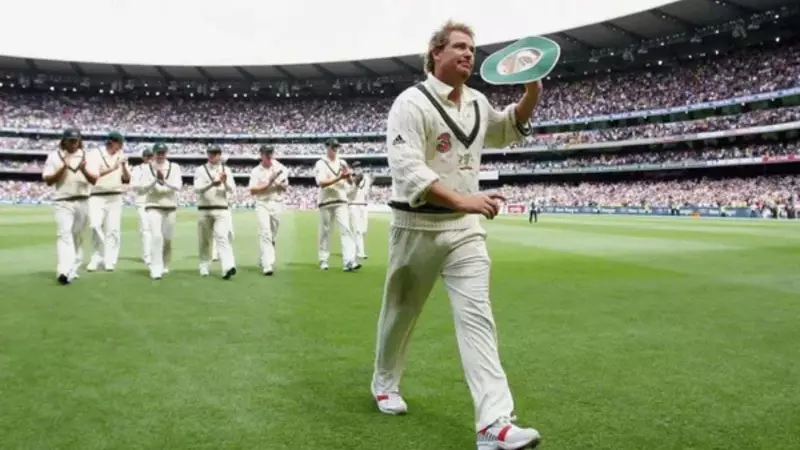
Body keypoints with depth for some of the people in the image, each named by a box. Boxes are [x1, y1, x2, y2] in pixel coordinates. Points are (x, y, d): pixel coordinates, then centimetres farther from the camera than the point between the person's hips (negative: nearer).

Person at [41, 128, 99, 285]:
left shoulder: (86, 156, 7)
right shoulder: (54, 156, 3)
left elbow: (94, 180, -2)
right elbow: (48, 180, -2)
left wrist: (84, 169, -21)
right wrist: (62, 169, -16)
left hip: (82, 202, 3)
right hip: (63, 202, -3)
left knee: (78, 237, 9)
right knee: (64, 234, -16)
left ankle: (73, 270, 19)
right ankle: (63, 271, -27)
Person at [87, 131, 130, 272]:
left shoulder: (121, 156, 10)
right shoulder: (95, 154, -1)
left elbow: (127, 179, 8)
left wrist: (124, 166, -8)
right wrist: (113, 168, -23)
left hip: (115, 197, 3)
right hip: (97, 197, -3)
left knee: (113, 229, -2)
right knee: (96, 226, -12)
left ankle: (109, 261, 2)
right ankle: (96, 259, -1)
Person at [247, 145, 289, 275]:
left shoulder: (280, 169, 8)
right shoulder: (256, 171, 2)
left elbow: (285, 188, 11)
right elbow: (252, 190, -5)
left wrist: (280, 184, -10)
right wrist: (267, 184, -15)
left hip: (277, 203, 3)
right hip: (262, 204, -3)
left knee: (273, 235, 8)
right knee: (265, 233, -14)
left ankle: (262, 261, 27)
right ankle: (267, 265, -19)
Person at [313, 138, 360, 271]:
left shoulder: (342, 163, 13)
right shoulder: (321, 164, -2)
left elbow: (350, 182, 9)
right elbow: (321, 183, -15)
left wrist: (348, 175, -14)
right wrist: (339, 178, -24)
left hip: (341, 201, 3)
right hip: (326, 202, -3)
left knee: (346, 229, -10)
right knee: (325, 231, 4)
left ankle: (348, 262, -17)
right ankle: (323, 260, 16)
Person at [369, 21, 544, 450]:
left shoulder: (478, 103, 10)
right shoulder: (412, 102, -12)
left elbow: (508, 130, 29)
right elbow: (406, 168, -24)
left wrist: (532, 92, 10)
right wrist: (461, 199, -36)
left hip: (464, 228, 5)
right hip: (417, 225, -4)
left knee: (477, 315, -7)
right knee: (401, 311, 12)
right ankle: (385, 384, 38)